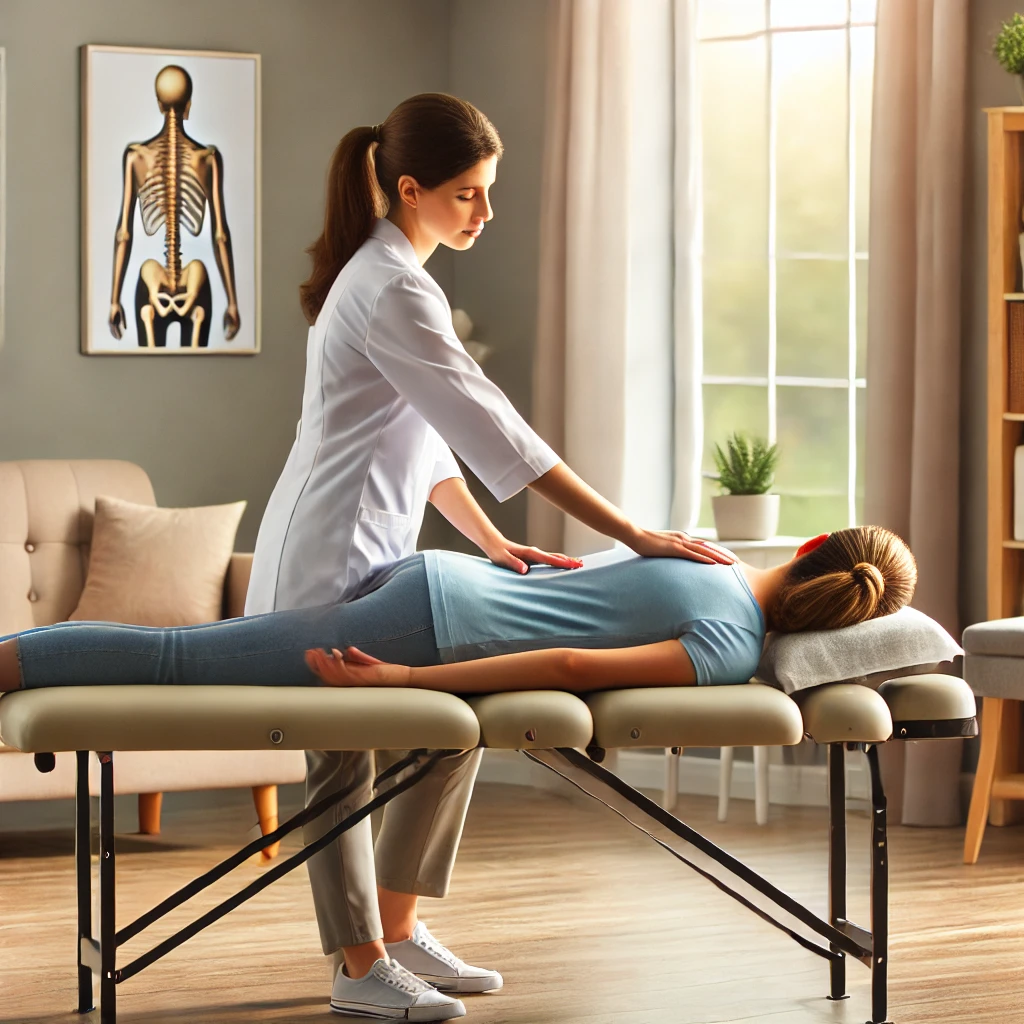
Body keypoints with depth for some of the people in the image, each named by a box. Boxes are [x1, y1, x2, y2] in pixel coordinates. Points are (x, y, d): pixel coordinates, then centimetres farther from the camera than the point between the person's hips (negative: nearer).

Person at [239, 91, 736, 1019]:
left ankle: (395, 928, 22)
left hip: (369, 559, 10)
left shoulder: (387, 275, 13)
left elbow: (425, 439, 16)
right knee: (346, 764, -1)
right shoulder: (393, 292, -19)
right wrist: (635, 537, -24)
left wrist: (492, 542, 5)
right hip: (333, 562, -10)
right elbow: (495, 435, -24)